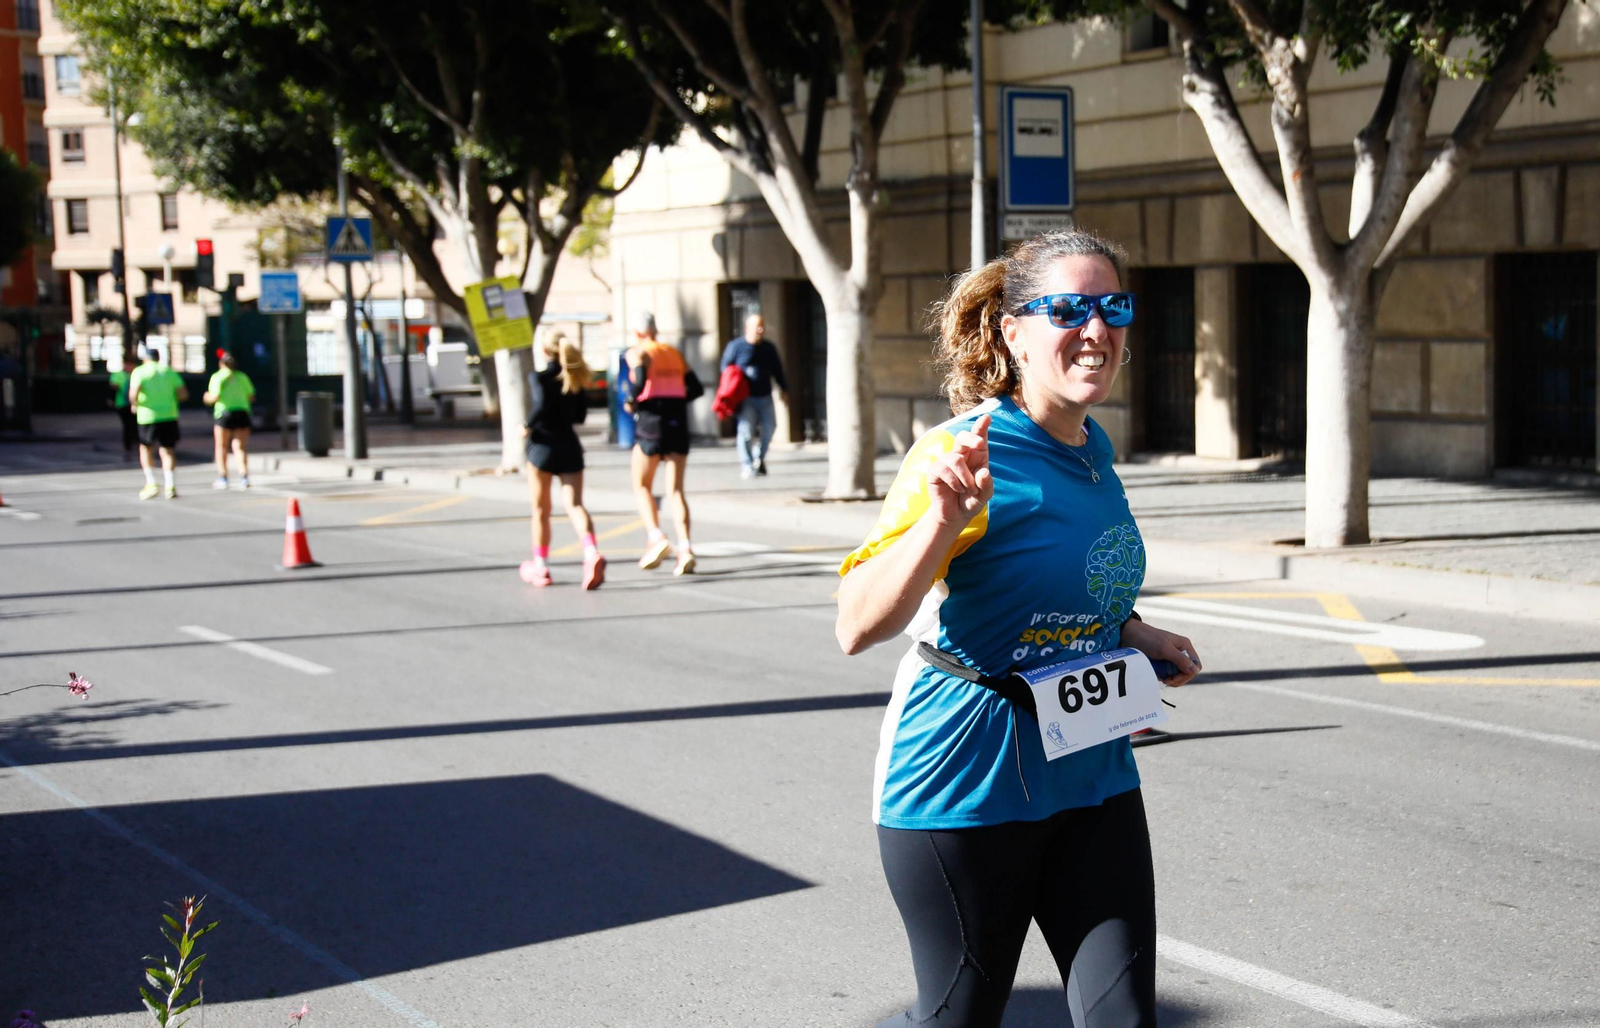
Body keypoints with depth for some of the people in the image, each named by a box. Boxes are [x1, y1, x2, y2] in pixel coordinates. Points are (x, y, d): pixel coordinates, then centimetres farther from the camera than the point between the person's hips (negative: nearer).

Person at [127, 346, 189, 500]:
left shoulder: (139, 372, -1)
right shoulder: (169, 372, 10)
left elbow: (133, 394, -16)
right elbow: (183, 393, 3)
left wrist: (135, 405, 3)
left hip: (148, 417, -2)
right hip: (169, 416, 2)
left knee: (146, 449, 15)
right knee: (167, 450, 6)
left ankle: (151, 483, 5)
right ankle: (170, 484, -8)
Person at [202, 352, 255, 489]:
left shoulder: (218, 377, -2)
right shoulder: (242, 377, 10)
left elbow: (215, 396, -12)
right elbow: (251, 397, 9)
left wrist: (207, 398, 10)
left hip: (225, 413, -3)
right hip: (242, 413, 3)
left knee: (222, 447, 8)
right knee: (240, 447, 4)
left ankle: (223, 477, 5)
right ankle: (244, 477, -10)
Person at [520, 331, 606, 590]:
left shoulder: (538, 377, -8)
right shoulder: (574, 379, 7)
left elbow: (541, 405, -24)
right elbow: (580, 415, 11)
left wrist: (528, 426, -9)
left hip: (543, 445, -4)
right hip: (570, 446, 4)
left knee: (541, 510, 9)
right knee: (574, 504, -4)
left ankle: (540, 566, 19)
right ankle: (592, 552, -29)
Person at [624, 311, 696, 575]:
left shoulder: (637, 353, -1)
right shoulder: (674, 353, 15)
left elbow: (640, 379, -20)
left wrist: (631, 401, -4)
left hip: (651, 420, -4)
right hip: (678, 422, 4)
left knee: (642, 486, 10)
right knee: (675, 490, 4)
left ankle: (656, 537, -10)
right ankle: (685, 548, -11)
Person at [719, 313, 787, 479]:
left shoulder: (769, 347, 12)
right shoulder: (736, 346, -1)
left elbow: (777, 370, 18)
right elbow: (726, 369, 4)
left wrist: (783, 389, 13)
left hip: (765, 396, 5)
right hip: (746, 398, -4)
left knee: (769, 428, 4)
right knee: (746, 429, -11)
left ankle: (760, 458, 26)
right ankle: (746, 465, -3)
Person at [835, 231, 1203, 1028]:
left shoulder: (1094, 450, 8)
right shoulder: (965, 453, -17)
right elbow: (858, 627, -25)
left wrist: (1133, 634, 11)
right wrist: (942, 522, -37)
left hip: (1092, 776, 7)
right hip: (968, 784, -7)